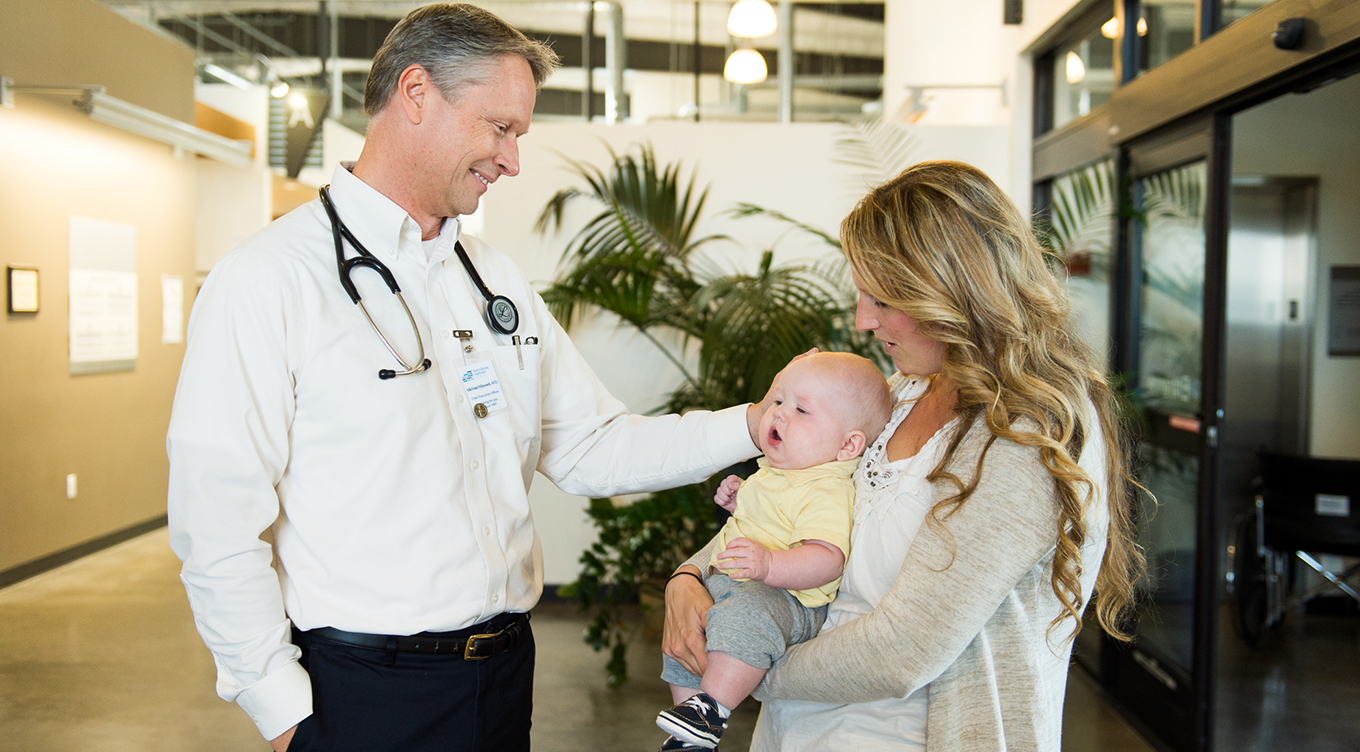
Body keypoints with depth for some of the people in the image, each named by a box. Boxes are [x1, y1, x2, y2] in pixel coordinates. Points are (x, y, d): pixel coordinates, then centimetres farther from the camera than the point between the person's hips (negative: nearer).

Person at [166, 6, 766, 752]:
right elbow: (218, 530, -14)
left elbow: (592, 450, 7)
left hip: (505, 671, 6)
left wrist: (754, 427, -2)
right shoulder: (266, 280, -12)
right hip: (363, 690, -6)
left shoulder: (498, 282, 9)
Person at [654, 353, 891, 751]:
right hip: (726, 583, 11)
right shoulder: (778, 469, 11)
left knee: (742, 616, -40)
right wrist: (738, 498, 11)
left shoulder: (827, 493, -21)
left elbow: (826, 559, -35)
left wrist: (768, 564, -48)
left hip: (784, 596, -11)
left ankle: (711, 708, -30)